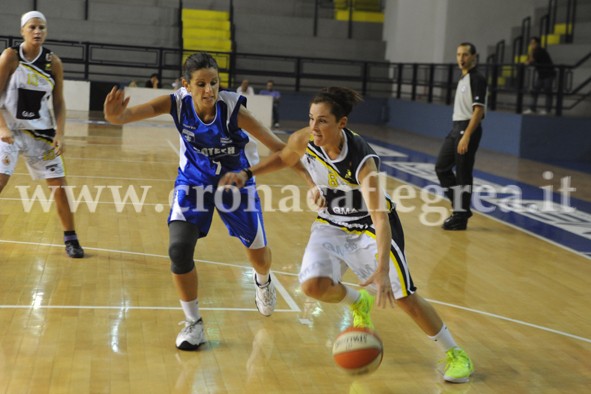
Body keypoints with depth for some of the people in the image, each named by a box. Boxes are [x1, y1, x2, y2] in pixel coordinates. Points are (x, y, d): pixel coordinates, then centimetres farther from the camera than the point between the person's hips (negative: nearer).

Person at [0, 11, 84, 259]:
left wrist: (60, 134, -8)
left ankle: (70, 238, 19)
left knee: (59, 185, 3)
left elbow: (59, 103, 4)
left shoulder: (53, 62, -2)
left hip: (41, 131, 3)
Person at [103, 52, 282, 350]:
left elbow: (277, 147, -29)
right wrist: (117, 116, -64)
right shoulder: (178, 103, -24)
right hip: (194, 180, 1)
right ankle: (193, 323, 5)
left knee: (258, 254, 11)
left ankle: (262, 281, 52)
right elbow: (141, 110, -40)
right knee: (179, 250, -17)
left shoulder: (232, 109, -31)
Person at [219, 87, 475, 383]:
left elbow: (380, 218, -42)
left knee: (403, 297, -7)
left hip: (370, 226, -4)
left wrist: (382, 270, -52)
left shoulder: (363, 161, -34)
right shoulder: (303, 140, -19)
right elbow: (283, 159, 8)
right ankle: (358, 303, 16)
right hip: (332, 225, 4)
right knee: (313, 285, -20)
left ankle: (454, 353, 16)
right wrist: (246, 174, -4)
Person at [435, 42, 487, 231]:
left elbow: (479, 110, -19)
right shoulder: (463, 79, 15)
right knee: (442, 167, 11)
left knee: (463, 174, -4)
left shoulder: (477, 79, -13)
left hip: (467, 129, -9)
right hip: (456, 128, 10)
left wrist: (466, 136, -24)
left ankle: (460, 217, 4)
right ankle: (460, 207, 19)